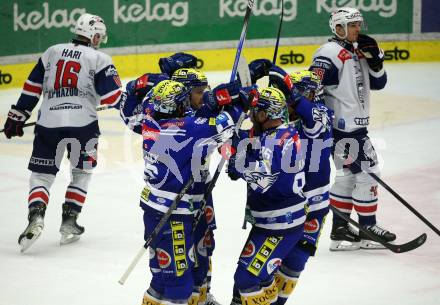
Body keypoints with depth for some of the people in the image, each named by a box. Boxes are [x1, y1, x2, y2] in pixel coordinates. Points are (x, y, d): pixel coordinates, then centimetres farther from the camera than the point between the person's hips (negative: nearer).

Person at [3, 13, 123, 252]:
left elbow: (32, 88, 13)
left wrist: (17, 116, 19)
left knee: (41, 175, 8)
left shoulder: (52, 52, 13)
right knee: (81, 173, 20)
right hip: (83, 124, -2)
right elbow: (112, 97, -4)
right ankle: (69, 222, 13)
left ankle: (36, 217, -16)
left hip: (48, 122, 2)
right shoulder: (99, 59, 3)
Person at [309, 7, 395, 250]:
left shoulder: (358, 52, 15)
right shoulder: (331, 53, -14)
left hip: (356, 126, 10)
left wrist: (375, 58, -1)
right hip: (342, 127, -10)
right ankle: (368, 229, 2)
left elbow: (378, 83, 14)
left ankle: (340, 230, 21)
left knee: (347, 175, 14)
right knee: (367, 172, -7)